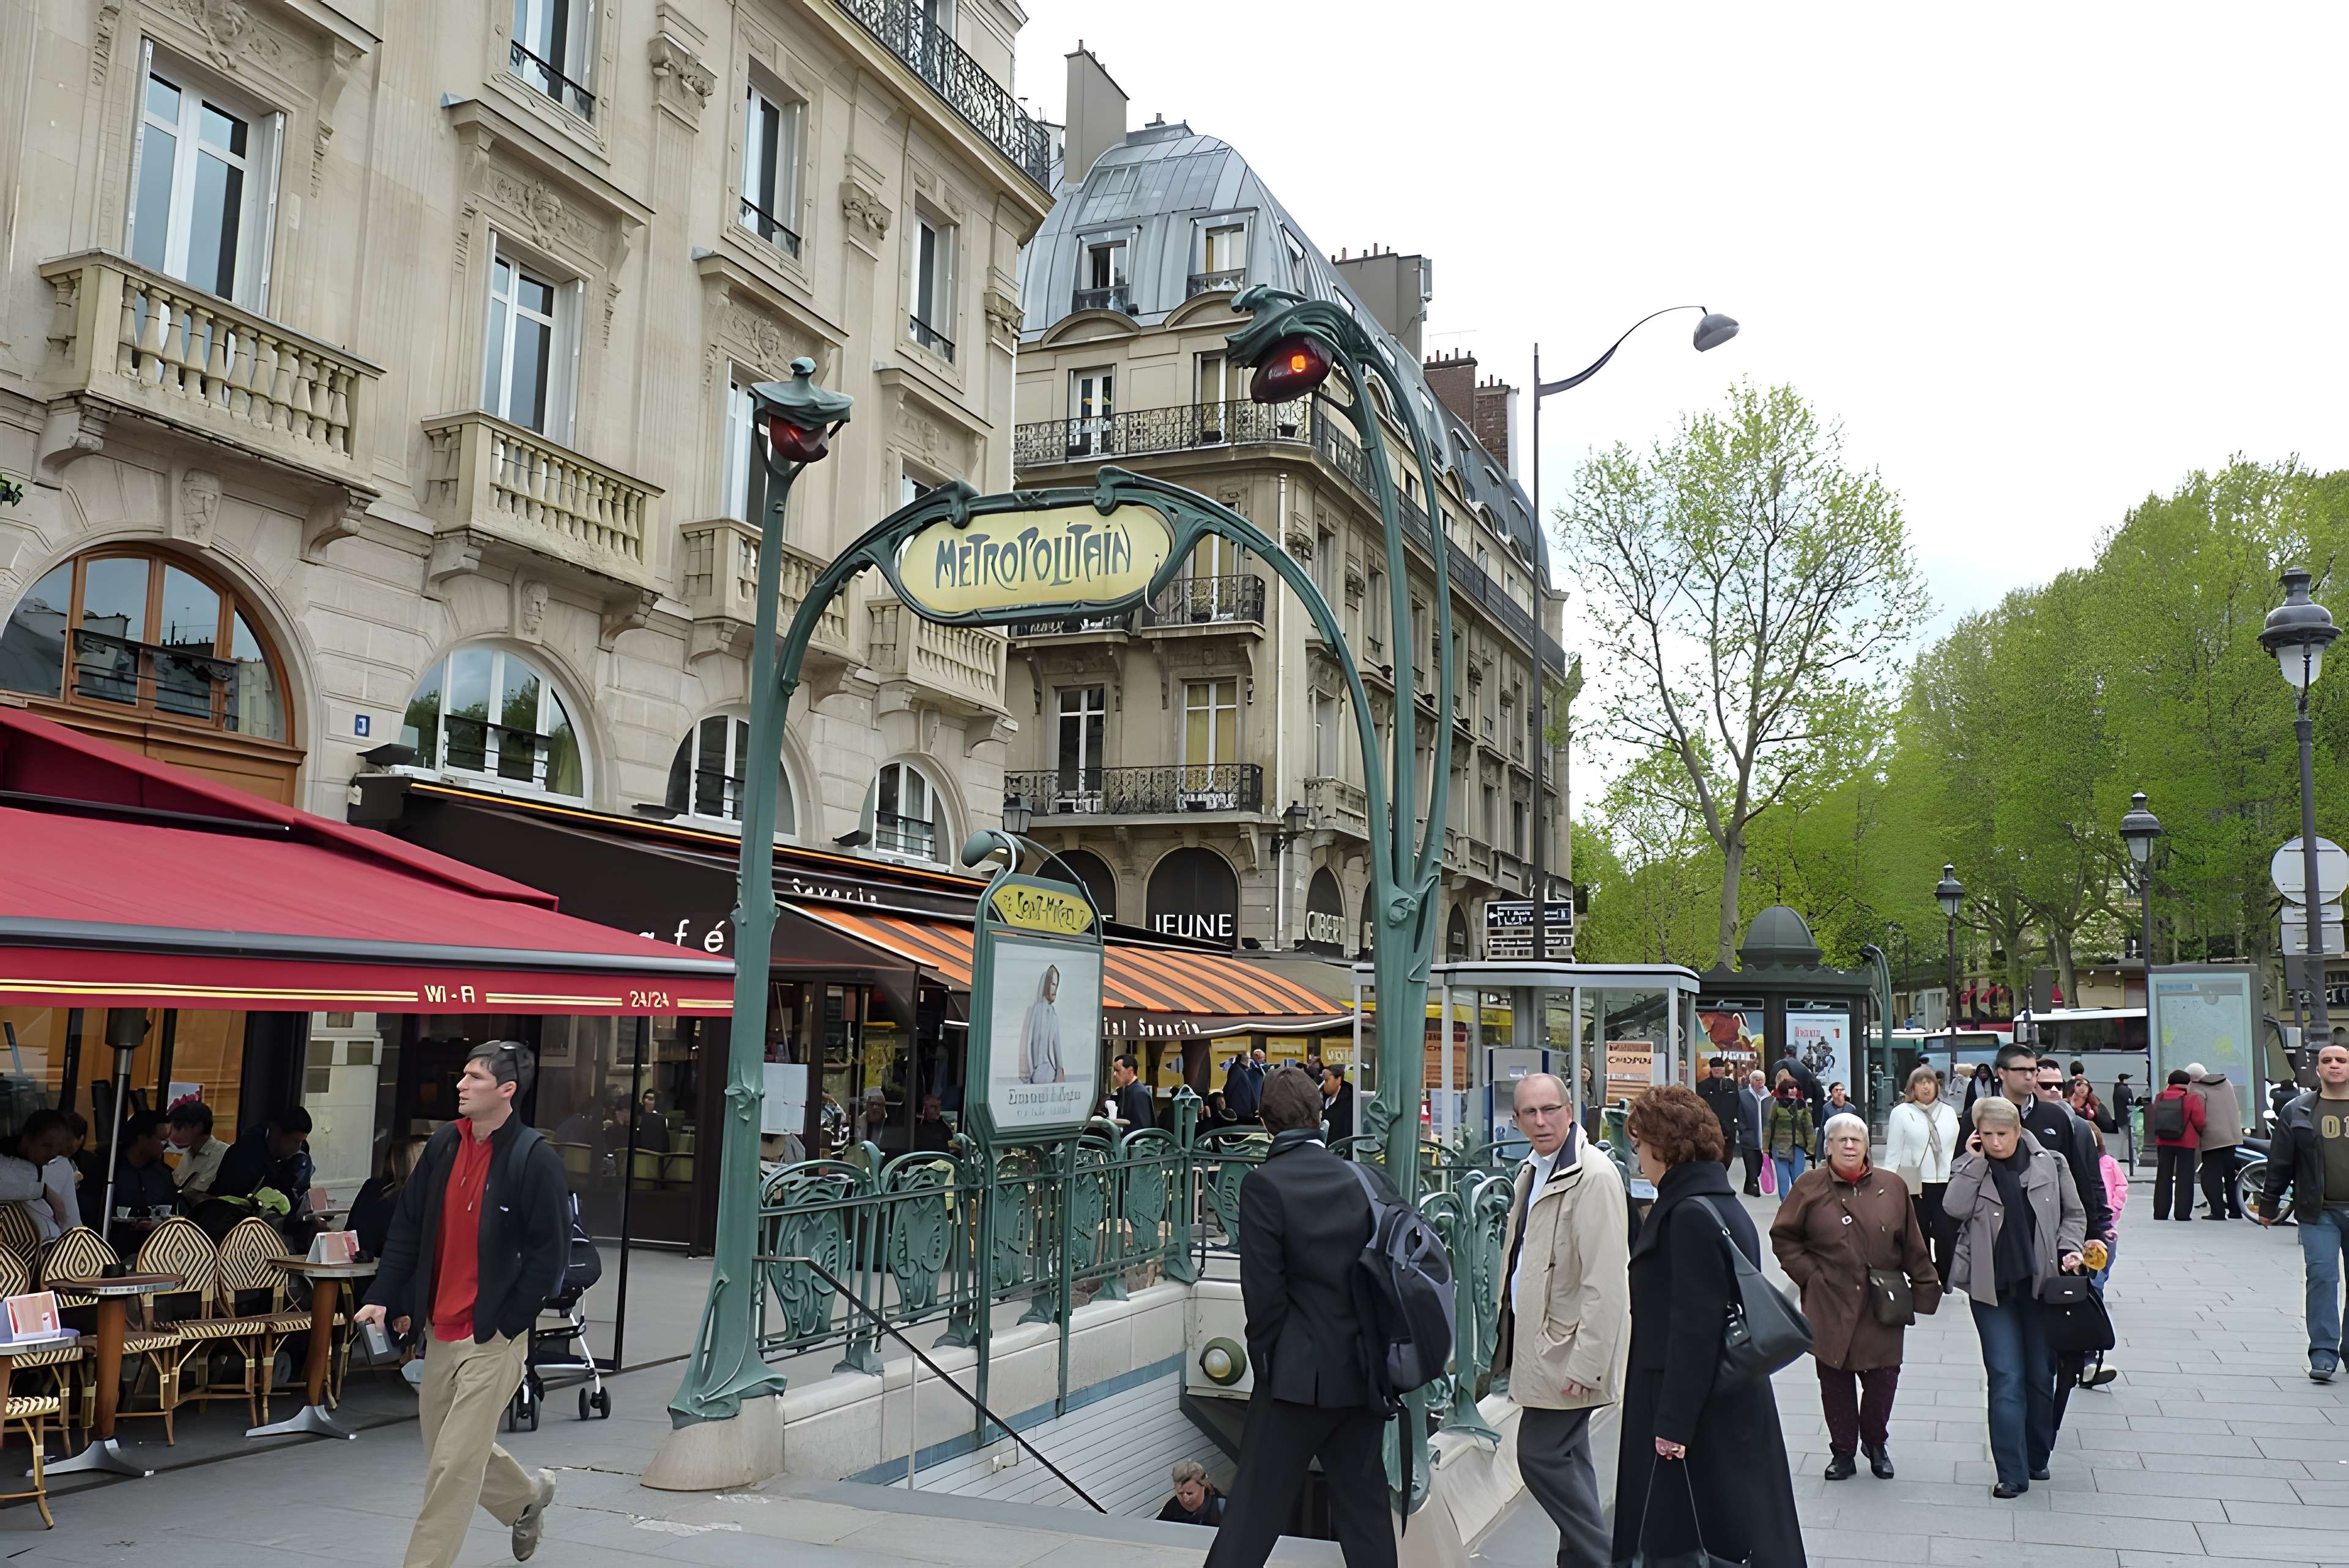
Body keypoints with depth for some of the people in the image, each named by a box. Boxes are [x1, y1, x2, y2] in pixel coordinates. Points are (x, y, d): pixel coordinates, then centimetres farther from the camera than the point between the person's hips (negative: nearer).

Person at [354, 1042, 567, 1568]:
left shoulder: (535, 1159, -15)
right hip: (440, 1329, 7)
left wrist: (506, 1324, -12)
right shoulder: (444, 1146, 5)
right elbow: (408, 1228, 11)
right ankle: (526, 1496, 44)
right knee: (447, 1450, 20)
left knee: (454, 1463, -5)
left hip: (494, 1337, -7)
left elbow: (550, 1252, -13)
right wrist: (383, 1299, 3)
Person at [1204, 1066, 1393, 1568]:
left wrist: (1265, 1357, 0)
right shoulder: (1358, 1178, 1)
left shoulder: (1263, 1185, -13)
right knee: (1364, 1500, 15)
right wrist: (1371, 1348, 14)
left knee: (1256, 1503, 2)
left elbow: (1263, 1289, -14)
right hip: (1363, 1370, 5)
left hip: (1300, 1374, -5)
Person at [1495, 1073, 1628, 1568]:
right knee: (1564, 1458, 16)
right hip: (1541, 1338, 9)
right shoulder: (1532, 1170, 10)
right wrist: (1513, 1341, 16)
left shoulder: (1593, 1176, -19)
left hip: (1568, 1350, -9)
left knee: (1541, 1456, -7)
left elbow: (1604, 1283, -23)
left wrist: (1585, 1363, -24)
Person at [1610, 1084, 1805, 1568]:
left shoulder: (1690, 1214, -20)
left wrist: (1673, 1422, -19)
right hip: (1732, 1399, 10)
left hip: (1702, 1413, -10)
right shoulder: (1720, 1202, 10)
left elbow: (1694, 1326, -22)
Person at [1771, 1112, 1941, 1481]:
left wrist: (1925, 1286, 7)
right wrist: (1809, 1275, -4)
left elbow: (1913, 1245, 9)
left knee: (1882, 1378, 4)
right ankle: (1843, 1451, 20)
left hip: (1882, 1306, 1)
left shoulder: (1893, 1187, 4)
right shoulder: (1809, 1187, -2)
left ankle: (1876, 1444, 29)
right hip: (1830, 1307, -1)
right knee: (1836, 1379, 5)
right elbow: (1783, 1238, 4)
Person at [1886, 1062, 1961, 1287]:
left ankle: (1947, 1281, 8)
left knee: (1947, 1234, -5)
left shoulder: (1949, 1112, 9)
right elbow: (1893, 1151, -1)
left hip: (1945, 1183, 2)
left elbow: (1957, 1148, 9)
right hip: (1914, 1184, -2)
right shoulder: (1901, 1112, -1)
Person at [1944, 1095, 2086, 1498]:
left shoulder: (2049, 1164, 1)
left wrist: (2069, 1249, -5)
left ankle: (2037, 1458, 29)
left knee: (2042, 1376, 13)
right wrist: (1976, 1161, -15)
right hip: (1992, 1288, -1)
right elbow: (1955, 1208, -17)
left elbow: (2074, 1214, 11)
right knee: (2006, 1379, -4)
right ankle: (2012, 1474, -2)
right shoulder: (1970, 1169, 0)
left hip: (2041, 1283, 1)